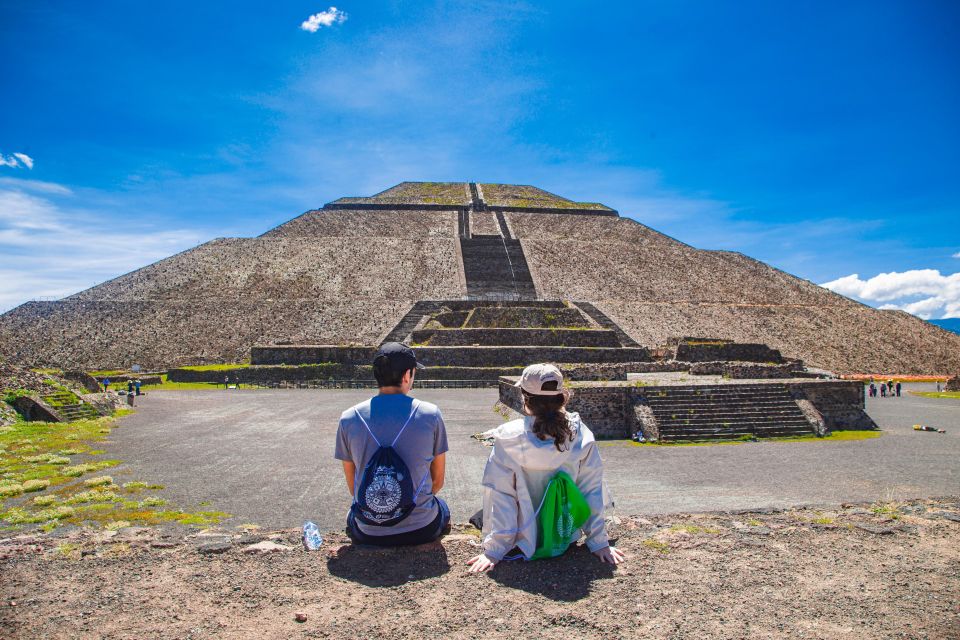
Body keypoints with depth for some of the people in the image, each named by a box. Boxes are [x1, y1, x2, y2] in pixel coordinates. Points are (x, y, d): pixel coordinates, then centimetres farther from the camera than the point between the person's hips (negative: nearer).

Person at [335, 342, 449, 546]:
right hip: (422, 530, -2)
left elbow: (352, 486, 4)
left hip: (368, 534, 2)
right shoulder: (430, 414, -11)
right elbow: (438, 482, -1)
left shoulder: (348, 419, -7)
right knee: (442, 508, 34)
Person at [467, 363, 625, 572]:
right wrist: (599, 543, 0)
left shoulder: (508, 437, -21)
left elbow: (500, 496, -19)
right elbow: (592, 491, -9)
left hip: (525, 539, -2)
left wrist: (493, 550, -12)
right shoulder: (581, 435, -15)